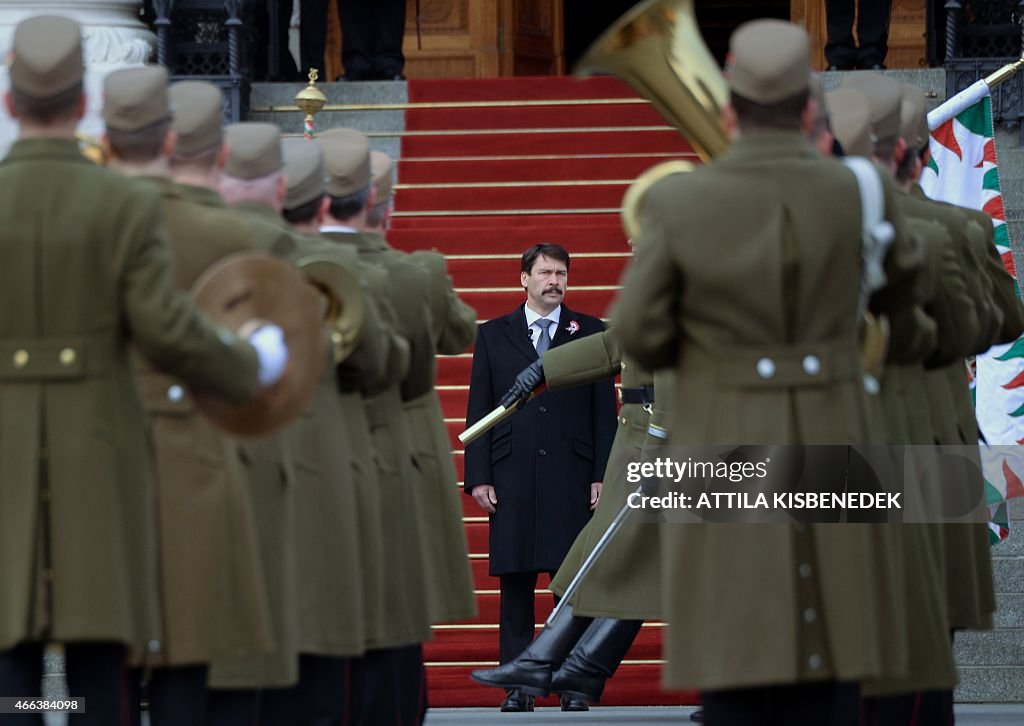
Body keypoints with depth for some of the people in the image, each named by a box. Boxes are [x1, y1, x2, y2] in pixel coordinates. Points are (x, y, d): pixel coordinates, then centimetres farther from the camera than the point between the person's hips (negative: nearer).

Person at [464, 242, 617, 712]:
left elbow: (604, 410, 7)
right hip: (512, 478, 1)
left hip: (573, 479, -1)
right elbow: (479, 410, 9)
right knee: (516, 585, 0)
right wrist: (478, 477, 0)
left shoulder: (590, 333, 10)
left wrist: (604, 475, -2)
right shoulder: (493, 335, 12)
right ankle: (518, 687, 3)